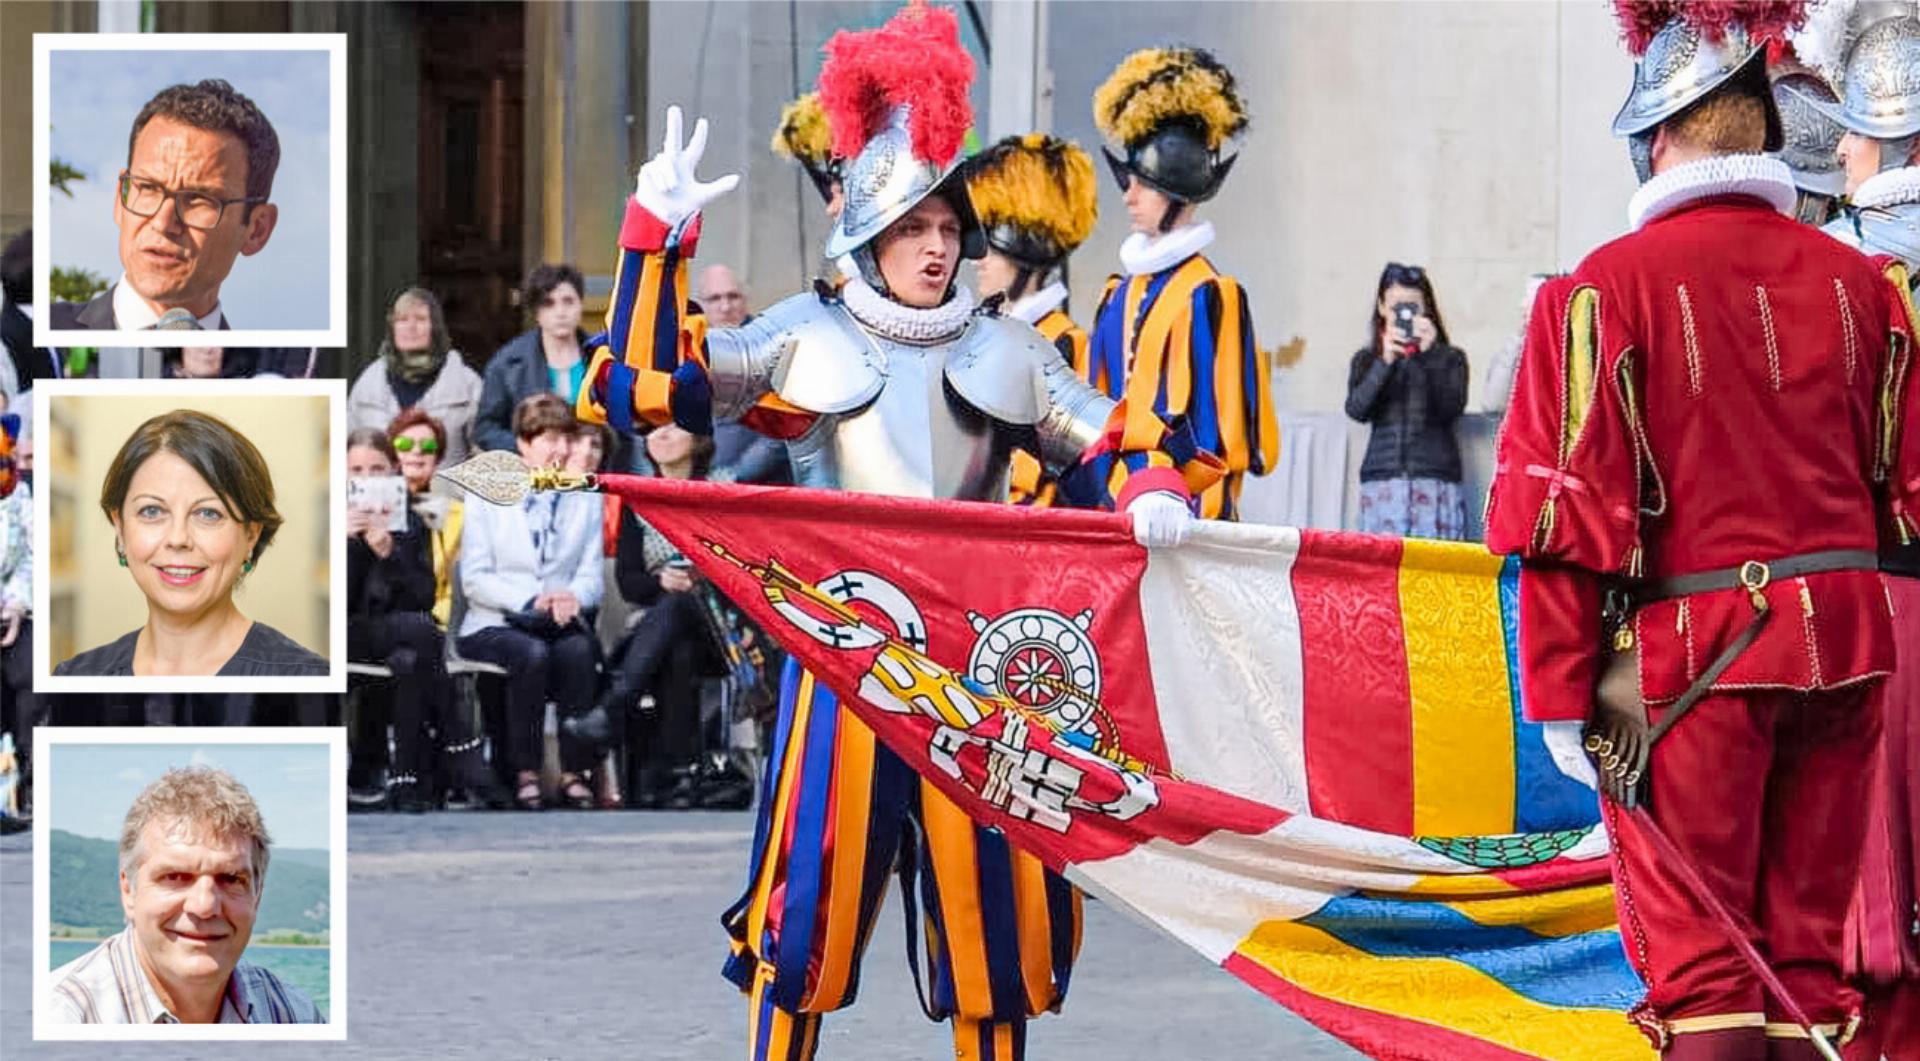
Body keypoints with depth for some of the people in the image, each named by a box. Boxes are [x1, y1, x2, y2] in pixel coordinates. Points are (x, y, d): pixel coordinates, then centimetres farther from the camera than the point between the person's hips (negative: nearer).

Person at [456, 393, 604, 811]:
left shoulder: (586, 500, 15)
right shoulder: (486, 497, 5)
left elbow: (592, 575, 8)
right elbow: (474, 579, -3)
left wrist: (574, 597, -17)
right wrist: (531, 601, -18)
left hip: (562, 621, 2)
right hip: (495, 624, -2)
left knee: (579, 651, -33)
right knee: (533, 654, -35)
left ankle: (573, 771, -28)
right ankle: (524, 771, -26)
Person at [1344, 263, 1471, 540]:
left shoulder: (1450, 358, 12)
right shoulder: (1366, 359, 16)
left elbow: (1451, 410, -3)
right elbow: (1357, 410, 1)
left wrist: (1429, 354, -9)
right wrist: (1385, 362, -12)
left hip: (1435, 478, -1)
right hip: (1382, 481, 1)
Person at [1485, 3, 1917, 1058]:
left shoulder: (1604, 290, -8)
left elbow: (1565, 506, -10)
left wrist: (1561, 695, -4)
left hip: (1690, 655, -4)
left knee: (1698, 970, 1)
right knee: (1807, 952, 11)